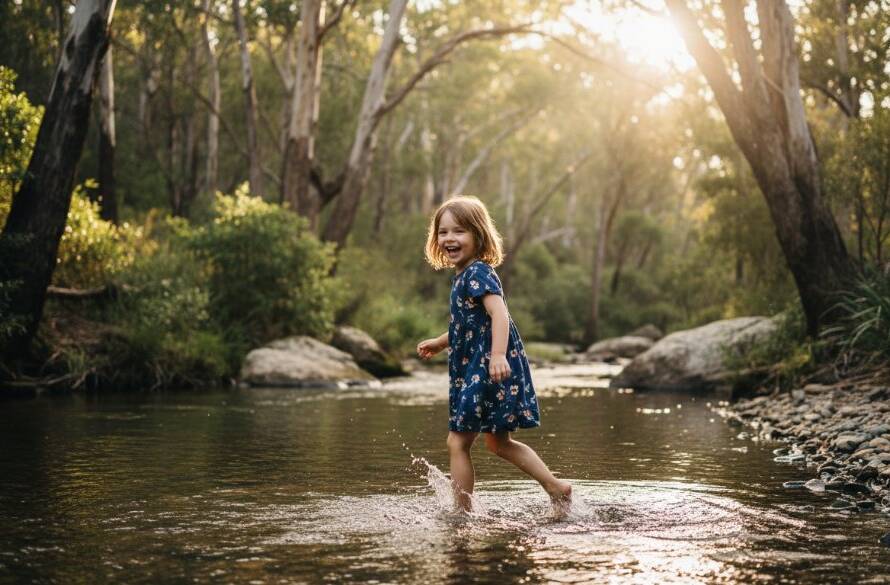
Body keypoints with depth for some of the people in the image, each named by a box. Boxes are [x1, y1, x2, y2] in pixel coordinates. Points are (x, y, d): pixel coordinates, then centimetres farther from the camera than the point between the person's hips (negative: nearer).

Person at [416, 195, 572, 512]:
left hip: (488, 372, -11)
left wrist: (498, 355, -42)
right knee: (498, 442, 18)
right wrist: (439, 343, 35)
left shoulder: (478, 273, -15)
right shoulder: (464, 276, 15)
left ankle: (463, 511, 3)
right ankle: (555, 486, 19)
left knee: (457, 442, -5)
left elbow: (498, 313, -29)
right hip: (474, 371, 11)